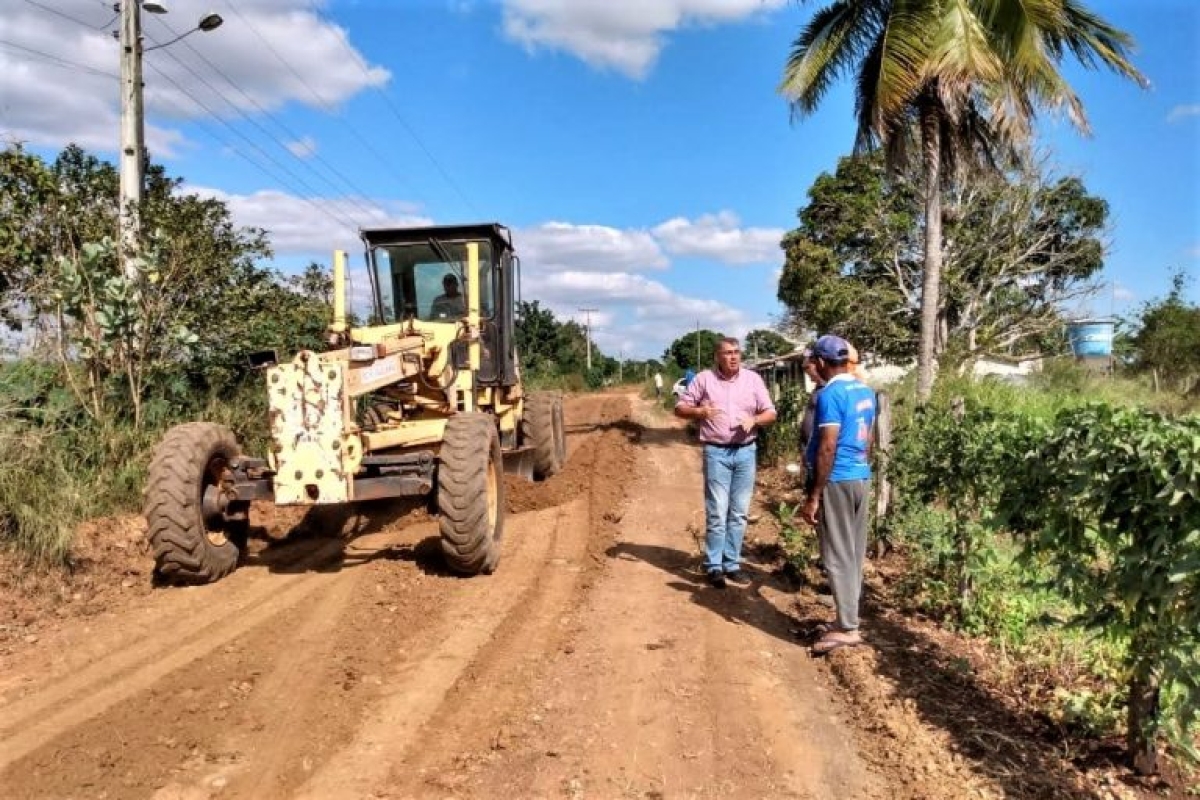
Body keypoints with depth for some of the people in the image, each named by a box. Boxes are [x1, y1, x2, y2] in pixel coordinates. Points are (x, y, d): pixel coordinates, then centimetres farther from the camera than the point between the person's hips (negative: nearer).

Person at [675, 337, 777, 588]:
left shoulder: (753, 379, 5)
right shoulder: (704, 379, 0)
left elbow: (770, 413, 6)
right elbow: (680, 408, 2)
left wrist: (754, 419, -16)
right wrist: (699, 411, -19)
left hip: (745, 452, 3)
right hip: (716, 452, -3)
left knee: (738, 513, 8)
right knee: (717, 513, -3)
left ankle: (732, 564, 17)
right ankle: (714, 567, 7)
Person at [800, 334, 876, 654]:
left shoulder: (830, 394, -16)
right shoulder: (866, 392, 11)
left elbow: (828, 448, -20)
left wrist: (813, 496, -17)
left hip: (837, 481, -9)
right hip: (862, 478, 9)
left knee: (837, 555, -2)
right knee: (854, 553, 13)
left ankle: (847, 628, 1)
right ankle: (849, 619, 22)